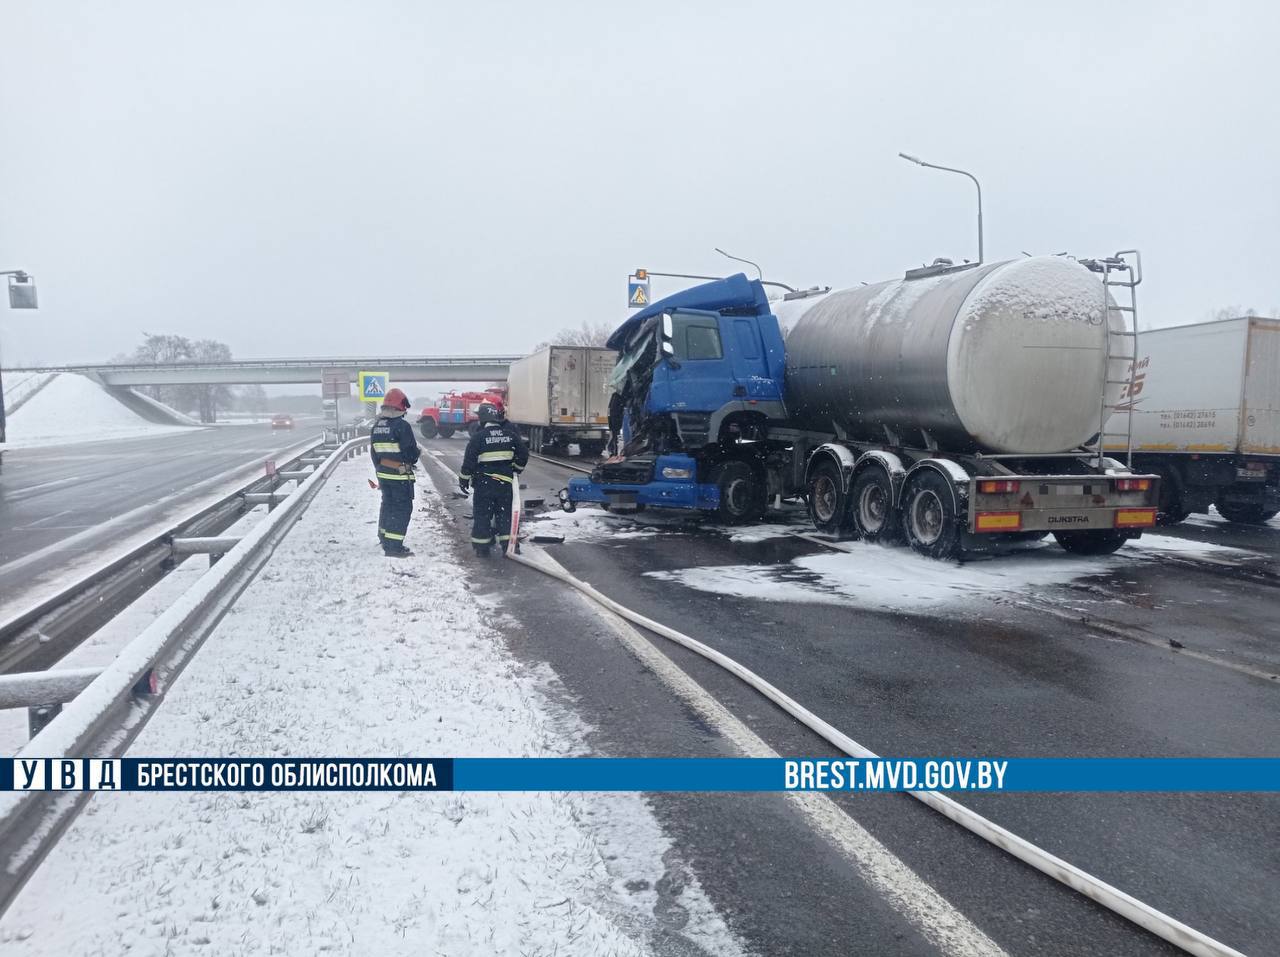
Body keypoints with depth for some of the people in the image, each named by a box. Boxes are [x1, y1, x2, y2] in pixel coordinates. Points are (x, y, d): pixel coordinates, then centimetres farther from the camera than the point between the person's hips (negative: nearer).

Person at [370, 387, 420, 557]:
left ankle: (385, 540, 30)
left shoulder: (376, 426, 7)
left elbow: (374, 452, 13)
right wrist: (411, 462, 8)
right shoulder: (402, 426, -17)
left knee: (388, 505, 20)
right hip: (400, 476, -8)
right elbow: (412, 452, -14)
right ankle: (394, 547, -7)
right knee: (402, 508, -3)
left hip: (383, 475, 8)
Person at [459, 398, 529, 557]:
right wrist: (516, 470, 22)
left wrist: (464, 479, 0)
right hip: (506, 482, 3)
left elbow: (469, 460, -11)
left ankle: (482, 547, 10)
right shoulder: (511, 434, 1)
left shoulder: (478, 436, -12)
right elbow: (523, 454, 8)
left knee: (482, 515, 6)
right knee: (506, 513, 11)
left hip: (484, 483, -3)